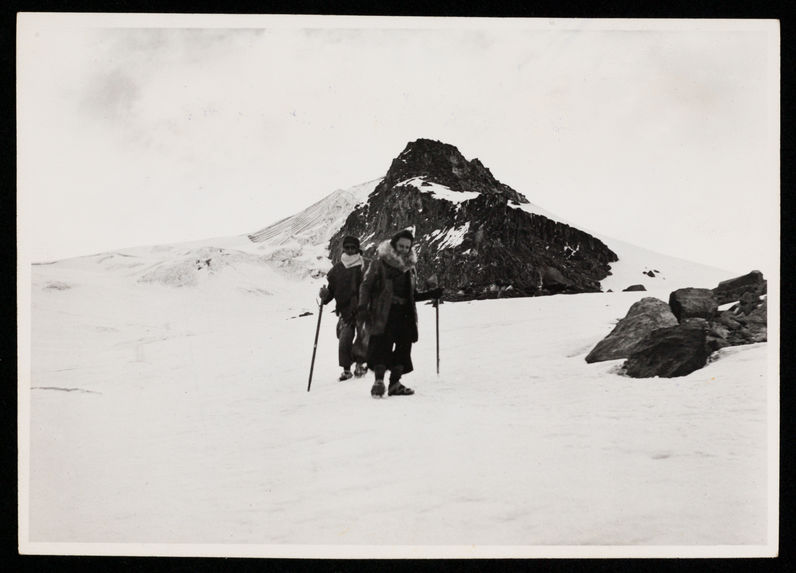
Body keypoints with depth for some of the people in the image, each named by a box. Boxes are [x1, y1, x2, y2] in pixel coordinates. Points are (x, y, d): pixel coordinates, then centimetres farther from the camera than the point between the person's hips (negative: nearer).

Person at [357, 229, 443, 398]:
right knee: (383, 344, -14)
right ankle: (379, 381, -8)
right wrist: (362, 307, -12)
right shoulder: (380, 263, -1)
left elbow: (413, 294, 22)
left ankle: (395, 383, 8)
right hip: (384, 313, -6)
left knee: (404, 346, 1)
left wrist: (431, 294, 9)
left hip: (404, 313, 6)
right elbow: (366, 285, -2)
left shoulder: (410, 266, 16)